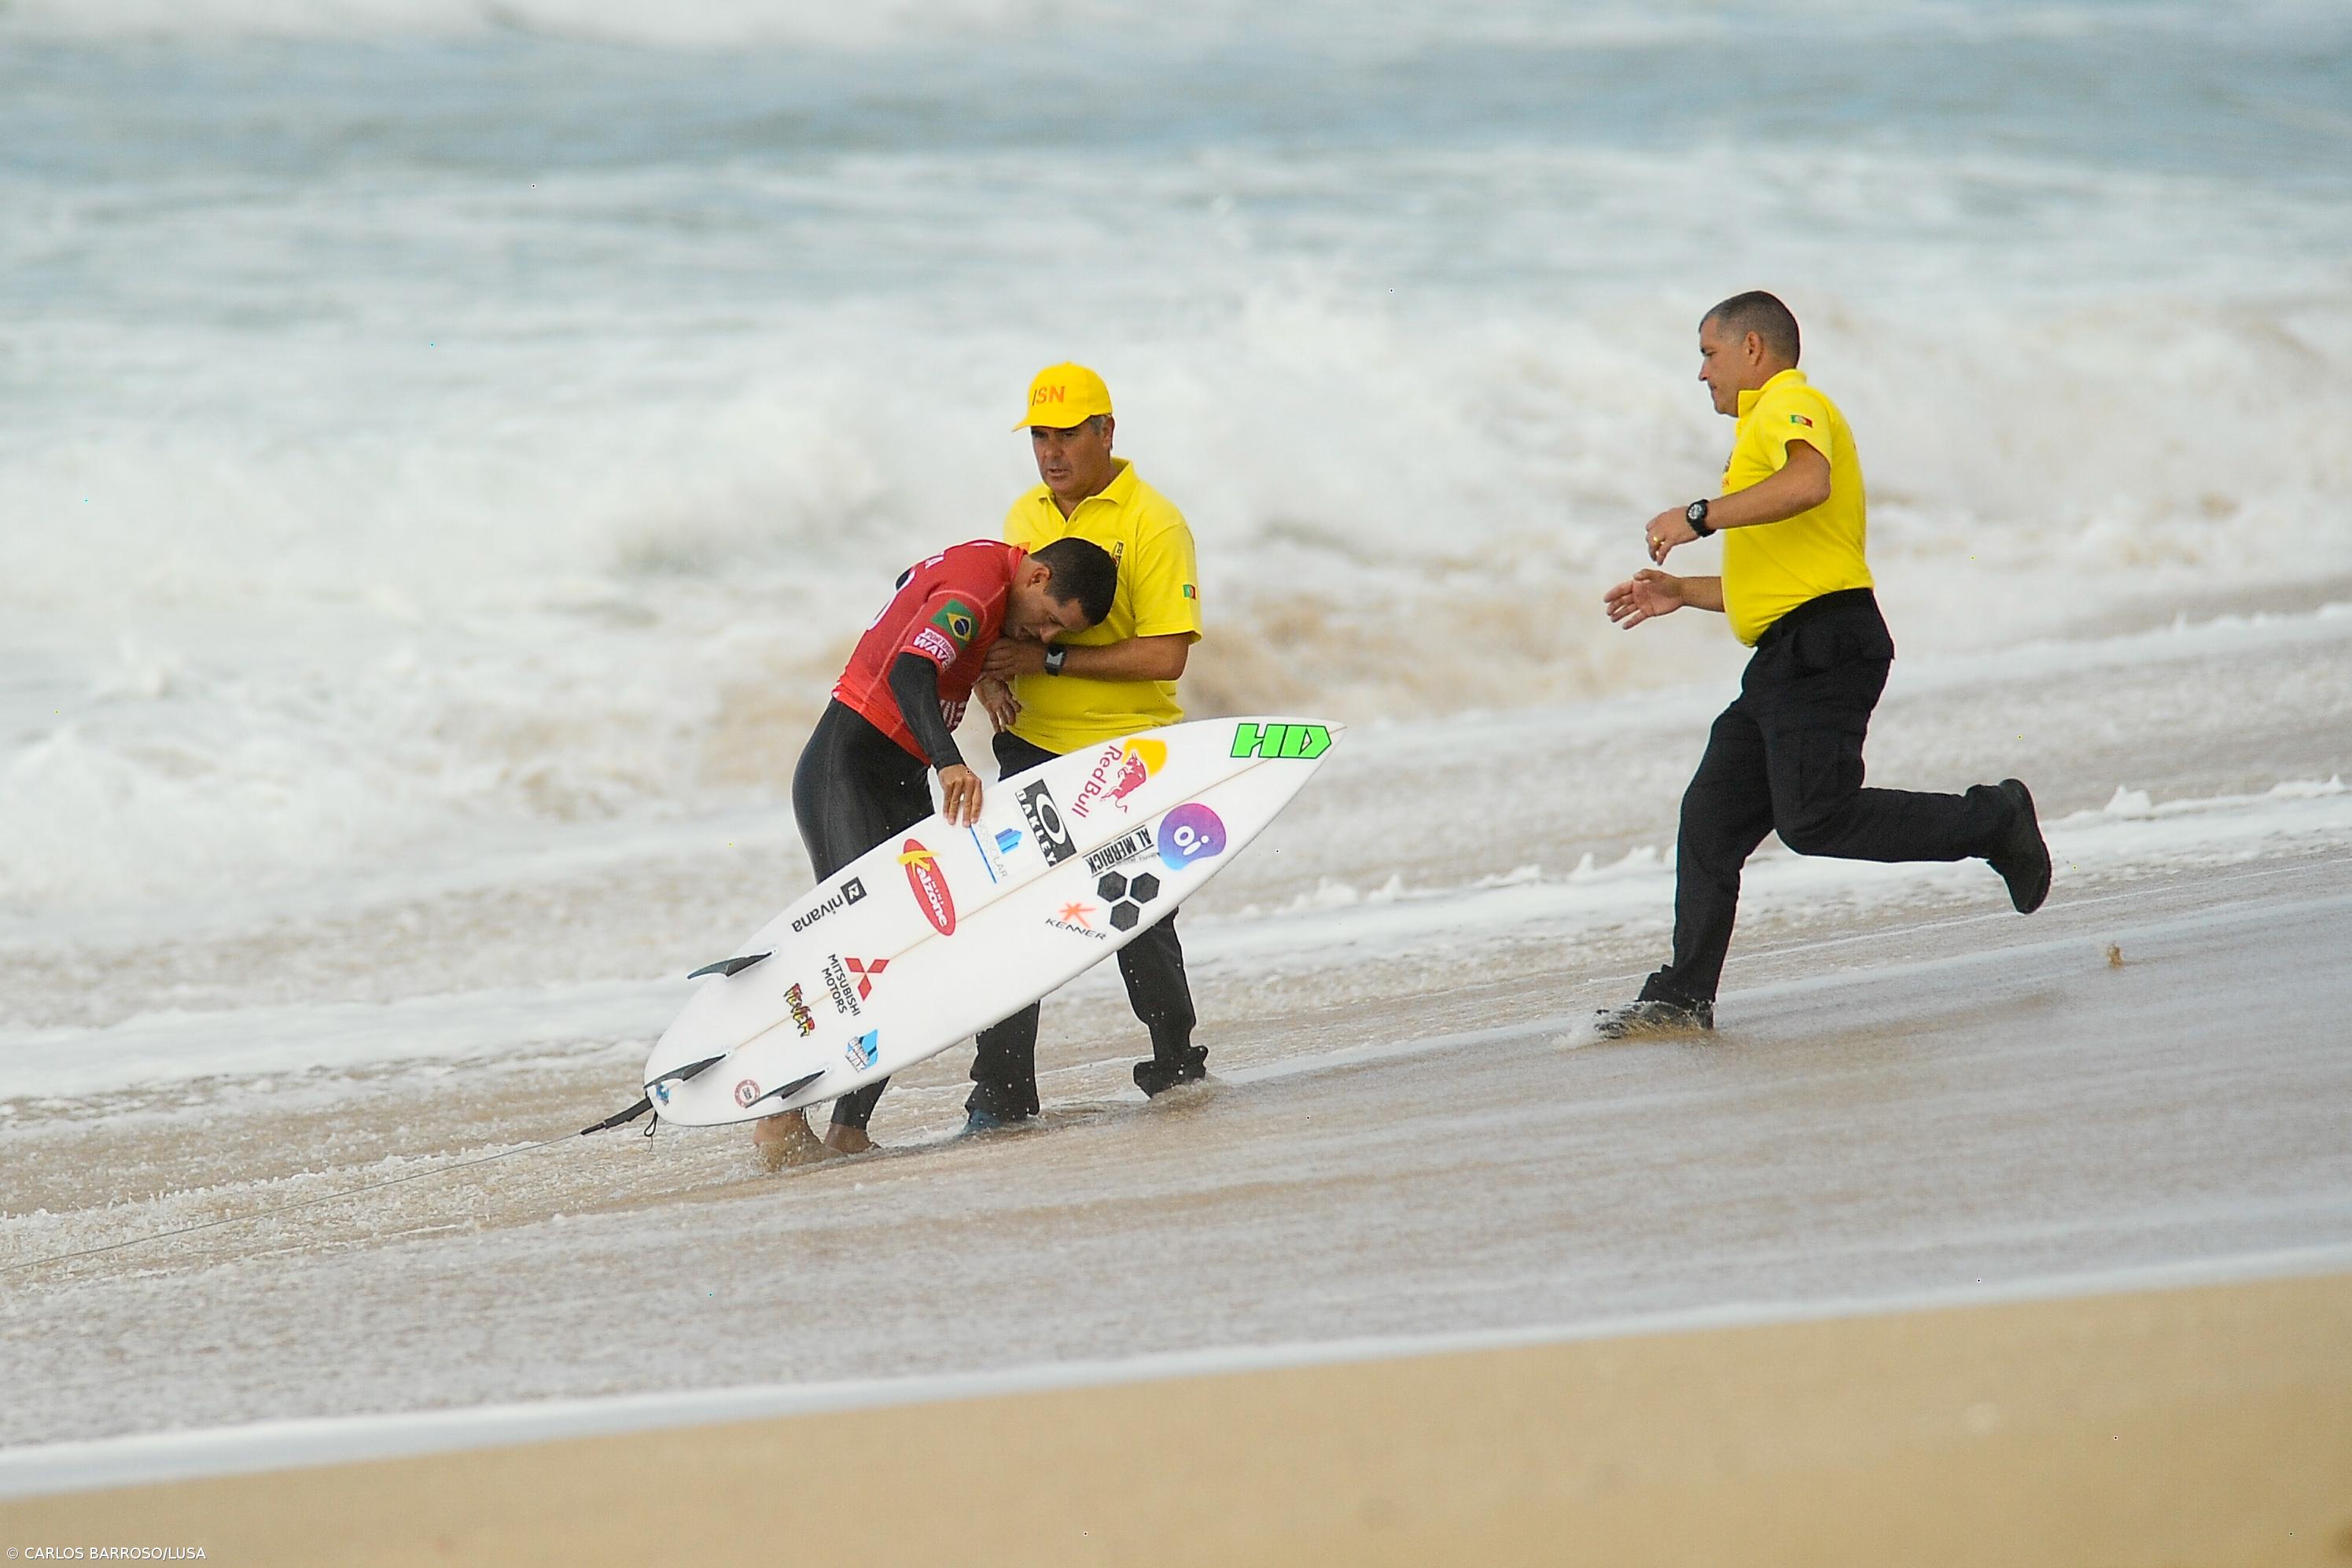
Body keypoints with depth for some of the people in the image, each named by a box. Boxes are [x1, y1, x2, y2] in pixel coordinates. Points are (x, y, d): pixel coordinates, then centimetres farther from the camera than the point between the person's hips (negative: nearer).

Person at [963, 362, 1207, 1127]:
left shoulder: (1152, 524, -10)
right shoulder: (1024, 516, 11)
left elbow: (1165, 656, -17)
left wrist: (1050, 660, -19)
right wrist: (989, 675, -2)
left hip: (1128, 752, -5)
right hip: (1032, 748, 5)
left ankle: (1177, 1063, 21)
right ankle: (1003, 1090, 0)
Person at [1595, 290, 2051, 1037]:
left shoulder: (1792, 405, -2)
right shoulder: (1772, 425, 30)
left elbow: (1808, 483, -27)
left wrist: (1699, 517, -23)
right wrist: (1685, 592, 28)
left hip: (1823, 646, -10)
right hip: (1788, 661, 10)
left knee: (1816, 820, -20)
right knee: (1709, 820, 4)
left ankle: (1992, 821, -7)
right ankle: (1682, 998, 3)